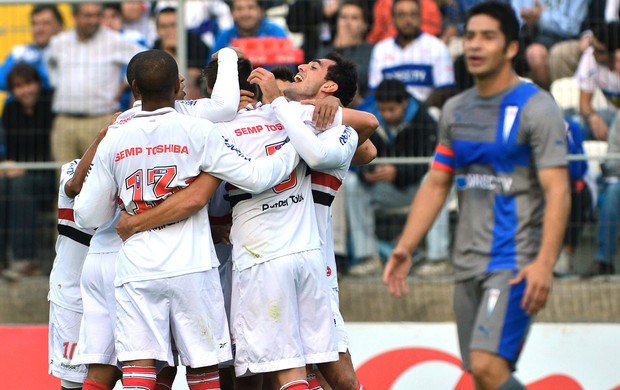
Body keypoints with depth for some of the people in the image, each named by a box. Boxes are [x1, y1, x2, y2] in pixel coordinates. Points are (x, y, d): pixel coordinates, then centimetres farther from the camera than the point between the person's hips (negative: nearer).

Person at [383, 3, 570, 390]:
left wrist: (545, 262, -26)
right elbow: (436, 184, 18)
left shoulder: (536, 108, -8)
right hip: (469, 263, 7)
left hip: (515, 263, -7)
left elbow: (558, 191, -14)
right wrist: (405, 248, 8)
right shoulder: (456, 110, 13)